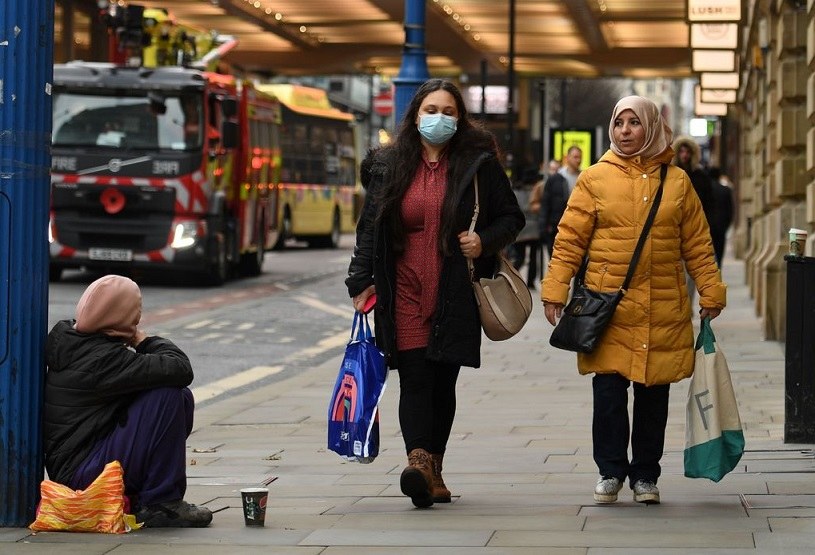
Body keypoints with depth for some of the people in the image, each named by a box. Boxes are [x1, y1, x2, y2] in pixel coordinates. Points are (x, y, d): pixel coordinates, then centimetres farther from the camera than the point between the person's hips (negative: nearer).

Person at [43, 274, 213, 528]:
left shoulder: (72, 338, 9)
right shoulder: (103, 357, -21)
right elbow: (180, 369, -24)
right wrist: (144, 341, -8)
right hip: (83, 475, -10)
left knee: (182, 398, 10)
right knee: (169, 395, -20)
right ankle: (160, 504, -13)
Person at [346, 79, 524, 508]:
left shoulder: (478, 163, 4)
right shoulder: (389, 166, 9)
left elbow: (511, 218, 10)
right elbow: (369, 227, 12)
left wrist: (485, 241, -9)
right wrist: (361, 281, 4)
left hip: (455, 293, 0)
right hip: (405, 292, 0)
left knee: (443, 381, 5)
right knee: (414, 377, -11)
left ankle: (433, 468, 13)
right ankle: (419, 459, -23)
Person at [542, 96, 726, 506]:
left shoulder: (677, 181, 8)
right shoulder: (595, 179, 3)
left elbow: (697, 245, 11)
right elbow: (570, 240, 3)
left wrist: (711, 291, 7)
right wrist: (554, 291, -3)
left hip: (663, 311, 1)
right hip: (608, 307, -1)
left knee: (653, 396, 6)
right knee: (609, 391, -5)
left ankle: (645, 475, 18)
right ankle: (610, 471, 11)